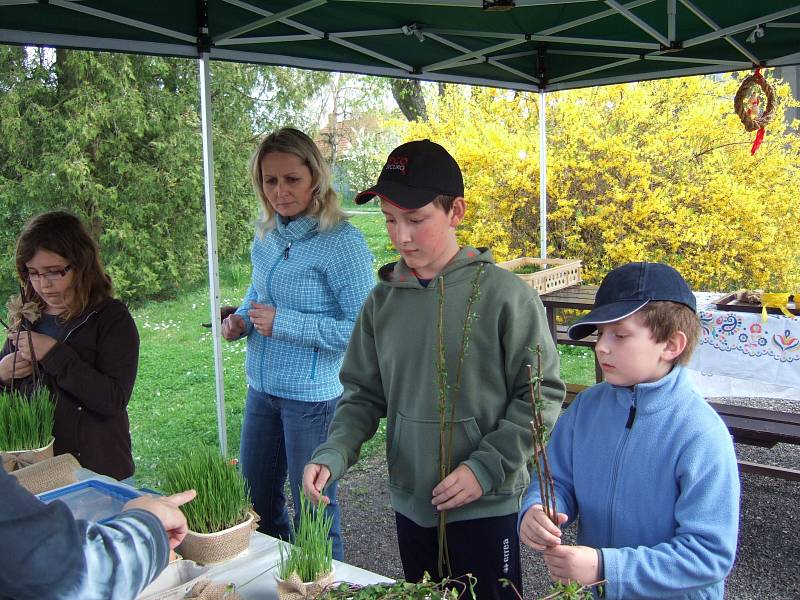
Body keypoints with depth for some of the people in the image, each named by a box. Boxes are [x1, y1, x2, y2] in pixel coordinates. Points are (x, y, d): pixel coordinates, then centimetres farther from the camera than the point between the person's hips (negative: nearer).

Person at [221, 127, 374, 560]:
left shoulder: (342, 242, -18)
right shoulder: (266, 236, 5)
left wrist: (283, 324, -23)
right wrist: (240, 321, 0)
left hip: (312, 395, -8)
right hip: (261, 389, 8)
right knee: (254, 502, 21)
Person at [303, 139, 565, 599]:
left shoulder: (504, 294, -14)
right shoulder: (383, 300, -1)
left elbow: (543, 393, -11)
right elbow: (364, 394, 5)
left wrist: (487, 467, -16)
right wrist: (333, 454, -11)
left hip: (487, 509, -4)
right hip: (410, 506, 5)